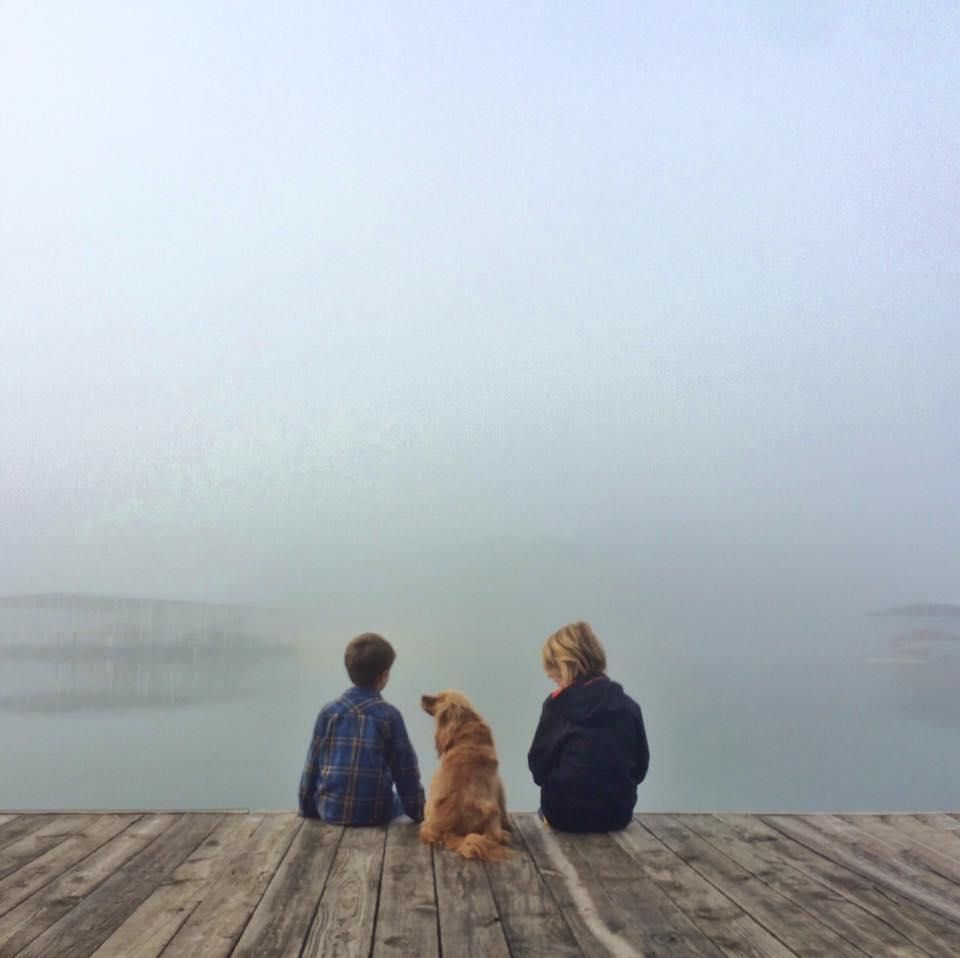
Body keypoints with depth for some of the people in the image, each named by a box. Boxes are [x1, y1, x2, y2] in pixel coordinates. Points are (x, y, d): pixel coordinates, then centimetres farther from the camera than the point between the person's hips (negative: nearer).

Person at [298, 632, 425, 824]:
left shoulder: (328, 711, -1)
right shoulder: (389, 715, -8)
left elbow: (312, 766, 4)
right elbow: (406, 771, -2)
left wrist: (307, 810, 17)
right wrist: (418, 813, 10)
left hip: (331, 811, 2)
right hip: (375, 813, -2)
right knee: (400, 802, 29)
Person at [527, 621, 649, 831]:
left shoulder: (556, 706, -10)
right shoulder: (629, 706, -2)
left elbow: (538, 766, -3)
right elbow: (640, 768, 6)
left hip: (565, 814, -3)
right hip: (618, 814, 3)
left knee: (546, 810, 31)